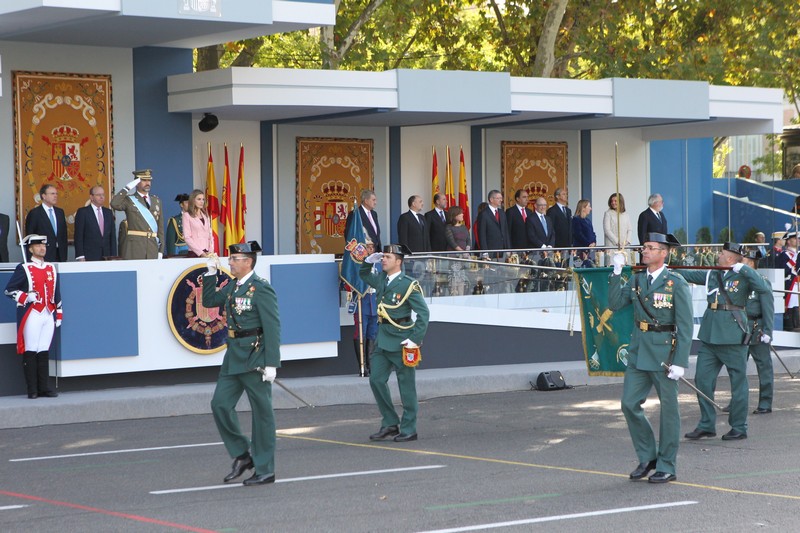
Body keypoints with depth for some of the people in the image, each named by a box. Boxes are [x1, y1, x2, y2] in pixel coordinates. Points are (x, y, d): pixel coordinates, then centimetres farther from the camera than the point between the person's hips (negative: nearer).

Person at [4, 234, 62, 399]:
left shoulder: (52, 268, 15)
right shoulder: (24, 269, -1)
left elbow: (56, 293, 19)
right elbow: (9, 290, -1)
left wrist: (59, 314, 16)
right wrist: (26, 297, -15)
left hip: (48, 316, 5)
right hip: (32, 316, -5)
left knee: (44, 353, 6)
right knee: (30, 353, -3)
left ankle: (44, 388, 10)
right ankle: (32, 390, 0)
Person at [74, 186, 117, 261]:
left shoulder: (109, 212, 15)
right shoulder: (82, 212, 1)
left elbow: (112, 236, 15)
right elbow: (78, 236, -4)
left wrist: (113, 257, 7)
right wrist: (80, 257, -11)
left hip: (106, 257, 4)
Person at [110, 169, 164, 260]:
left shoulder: (156, 200, 15)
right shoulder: (129, 200, 3)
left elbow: (160, 227, 14)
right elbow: (114, 204, -20)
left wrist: (161, 250, 8)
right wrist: (127, 188, -15)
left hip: (153, 246, 4)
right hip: (134, 246, -4)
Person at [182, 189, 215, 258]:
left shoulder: (206, 215, 16)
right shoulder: (187, 215, -1)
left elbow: (210, 235, 15)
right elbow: (187, 237, -8)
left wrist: (211, 251, -1)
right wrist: (201, 253, -14)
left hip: (207, 253, 4)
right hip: (194, 254, -4)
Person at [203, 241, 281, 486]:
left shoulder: (261, 288, -13)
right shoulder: (232, 287, 11)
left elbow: (273, 328, -17)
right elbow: (208, 301, 23)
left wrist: (271, 364, -21)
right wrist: (211, 273, 10)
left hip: (255, 358, -8)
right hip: (233, 356, 8)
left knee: (262, 411, 1)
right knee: (220, 404, 4)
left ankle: (265, 470, 8)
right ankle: (243, 454, 17)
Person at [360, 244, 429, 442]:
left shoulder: (408, 285, -12)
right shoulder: (380, 279, 9)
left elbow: (423, 312, -12)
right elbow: (363, 275, 30)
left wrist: (416, 339, -18)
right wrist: (369, 260, 10)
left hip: (401, 340, -7)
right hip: (383, 339, 7)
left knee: (406, 385, 1)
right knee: (376, 379, 4)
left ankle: (409, 429, 9)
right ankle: (390, 423, 16)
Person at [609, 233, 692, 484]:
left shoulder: (676, 283, -9)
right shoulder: (636, 280, 9)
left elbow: (685, 327, -10)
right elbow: (615, 304, -1)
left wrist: (680, 361, -16)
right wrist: (616, 274, -8)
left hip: (664, 353, -6)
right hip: (638, 352, 6)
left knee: (668, 408, 4)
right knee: (629, 404, 4)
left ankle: (666, 466, 12)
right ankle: (647, 456, 20)